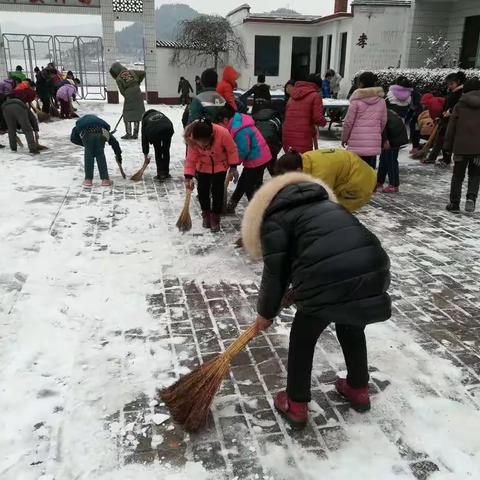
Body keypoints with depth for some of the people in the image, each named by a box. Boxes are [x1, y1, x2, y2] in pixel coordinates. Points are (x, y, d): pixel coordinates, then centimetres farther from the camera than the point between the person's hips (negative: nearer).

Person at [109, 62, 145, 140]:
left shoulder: (118, 79, -2)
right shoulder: (131, 72, 9)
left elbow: (122, 91, -3)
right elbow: (143, 73, 13)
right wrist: (138, 83, 20)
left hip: (129, 96, -5)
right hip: (138, 95, 5)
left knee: (127, 115, 8)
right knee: (137, 114, 11)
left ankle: (128, 133, 6)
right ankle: (135, 133, 16)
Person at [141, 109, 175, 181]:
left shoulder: (145, 120, 30)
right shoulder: (159, 113, 37)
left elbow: (144, 138, 29)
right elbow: (169, 123, 20)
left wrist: (146, 155, 31)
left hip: (154, 132, -1)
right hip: (168, 129, 2)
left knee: (158, 152, 16)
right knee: (166, 151, 17)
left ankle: (160, 174, 15)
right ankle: (166, 173, 24)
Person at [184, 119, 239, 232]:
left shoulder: (223, 133, -36)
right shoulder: (192, 139, -29)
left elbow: (232, 150, -19)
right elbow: (191, 158, -18)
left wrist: (233, 167, -16)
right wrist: (188, 177, -23)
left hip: (220, 165, -2)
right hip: (203, 166, 2)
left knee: (217, 191, -2)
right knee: (202, 190, 3)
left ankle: (215, 218, 14)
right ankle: (206, 215, 25)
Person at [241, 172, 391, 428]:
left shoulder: (274, 219, 12)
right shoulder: (324, 203, 32)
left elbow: (275, 273, 7)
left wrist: (265, 313, 23)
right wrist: (299, 293, 40)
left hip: (329, 280, -6)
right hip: (373, 271, 7)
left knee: (302, 339, 19)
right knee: (351, 326, 33)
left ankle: (296, 406, 33)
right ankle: (359, 390, 49)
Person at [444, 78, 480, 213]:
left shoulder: (460, 105, -2)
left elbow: (451, 127, -2)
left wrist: (448, 146, 5)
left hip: (461, 146, -1)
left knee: (458, 176, 9)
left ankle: (454, 204, 11)